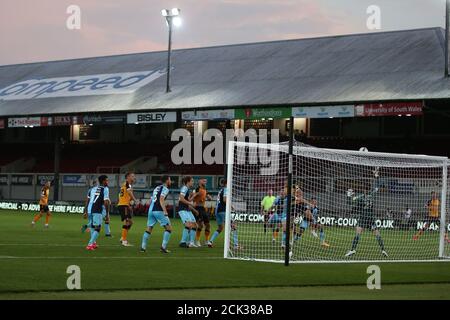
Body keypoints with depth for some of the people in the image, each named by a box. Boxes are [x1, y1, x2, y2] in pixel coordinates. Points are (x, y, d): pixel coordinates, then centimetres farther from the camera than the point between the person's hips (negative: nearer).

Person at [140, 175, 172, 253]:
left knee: (149, 229, 15)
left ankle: (143, 247, 10)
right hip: (158, 211, -8)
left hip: (151, 210, 8)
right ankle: (163, 247, -9)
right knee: (168, 228, -1)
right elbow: (161, 200, -17)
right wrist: (165, 211, -24)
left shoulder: (157, 188, 22)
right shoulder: (165, 188, -3)